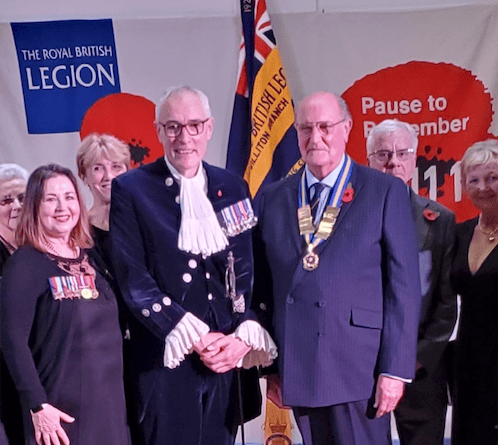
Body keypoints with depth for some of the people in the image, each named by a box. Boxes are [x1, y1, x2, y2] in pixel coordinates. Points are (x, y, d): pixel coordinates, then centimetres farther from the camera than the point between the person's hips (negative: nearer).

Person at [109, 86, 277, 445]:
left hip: (229, 357, 3)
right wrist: (195, 338, -12)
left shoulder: (233, 188, 10)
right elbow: (134, 280, -8)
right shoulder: (131, 190, -2)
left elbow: (248, 272, 8)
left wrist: (243, 335, -6)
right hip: (165, 360, -3)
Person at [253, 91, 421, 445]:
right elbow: (264, 287, 10)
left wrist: (395, 369, -8)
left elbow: (404, 286, -3)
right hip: (297, 372, 3)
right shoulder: (273, 198, 9)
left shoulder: (386, 192, 0)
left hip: (359, 369, -3)